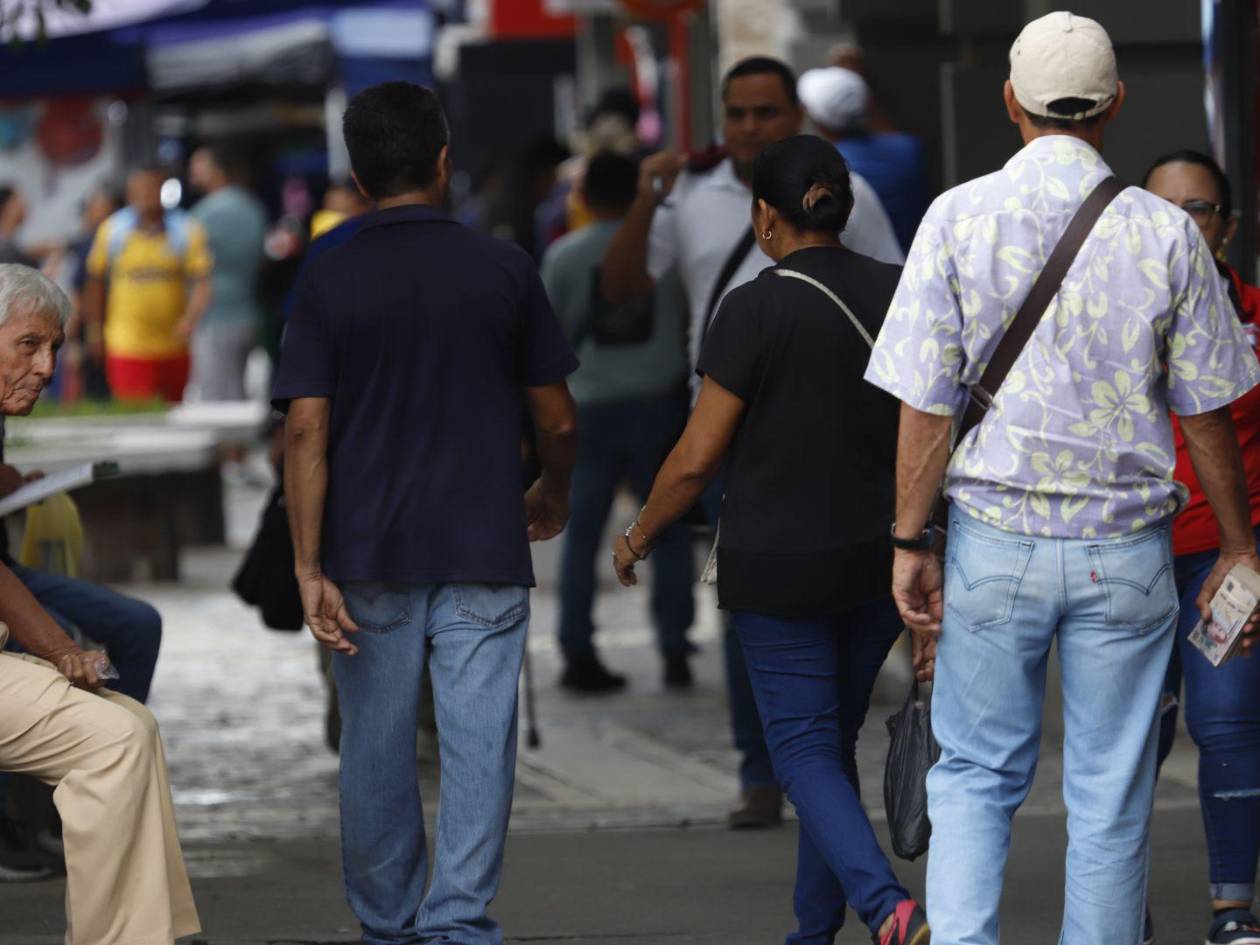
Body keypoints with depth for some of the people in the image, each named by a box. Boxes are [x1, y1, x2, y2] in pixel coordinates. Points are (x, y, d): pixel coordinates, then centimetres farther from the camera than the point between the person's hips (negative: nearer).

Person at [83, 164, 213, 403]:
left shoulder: (187, 231, -2)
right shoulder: (112, 231, 1)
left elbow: (202, 282, -10)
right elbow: (95, 282, 11)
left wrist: (190, 319, -27)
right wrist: (94, 328, 11)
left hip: (173, 345, 2)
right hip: (127, 348, -2)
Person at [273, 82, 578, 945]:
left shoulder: (330, 281, -3)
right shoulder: (503, 269, -2)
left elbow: (306, 431, -9)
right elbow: (557, 419, 4)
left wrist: (309, 567, -8)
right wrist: (553, 496, 24)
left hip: (370, 559, 1)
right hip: (484, 551, -1)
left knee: (378, 752, 11)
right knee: (478, 743, 0)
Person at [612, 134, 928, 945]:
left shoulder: (758, 309, -14)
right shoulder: (899, 294, 1)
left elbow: (698, 457, -11)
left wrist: (639, 538, 5)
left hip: (779, 565, -5)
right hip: (879, 558, 5)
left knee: (805, 748, -1)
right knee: (835, 740, 17)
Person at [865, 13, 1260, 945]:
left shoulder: (959, 217, -5)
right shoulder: (1165, 233, -3)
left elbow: (926, 402, -6)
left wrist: (912, 540, 1)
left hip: (994, 537, 0)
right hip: (1126, 549, 0)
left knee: (975, 773, 11)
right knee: (1111, 797, 8)